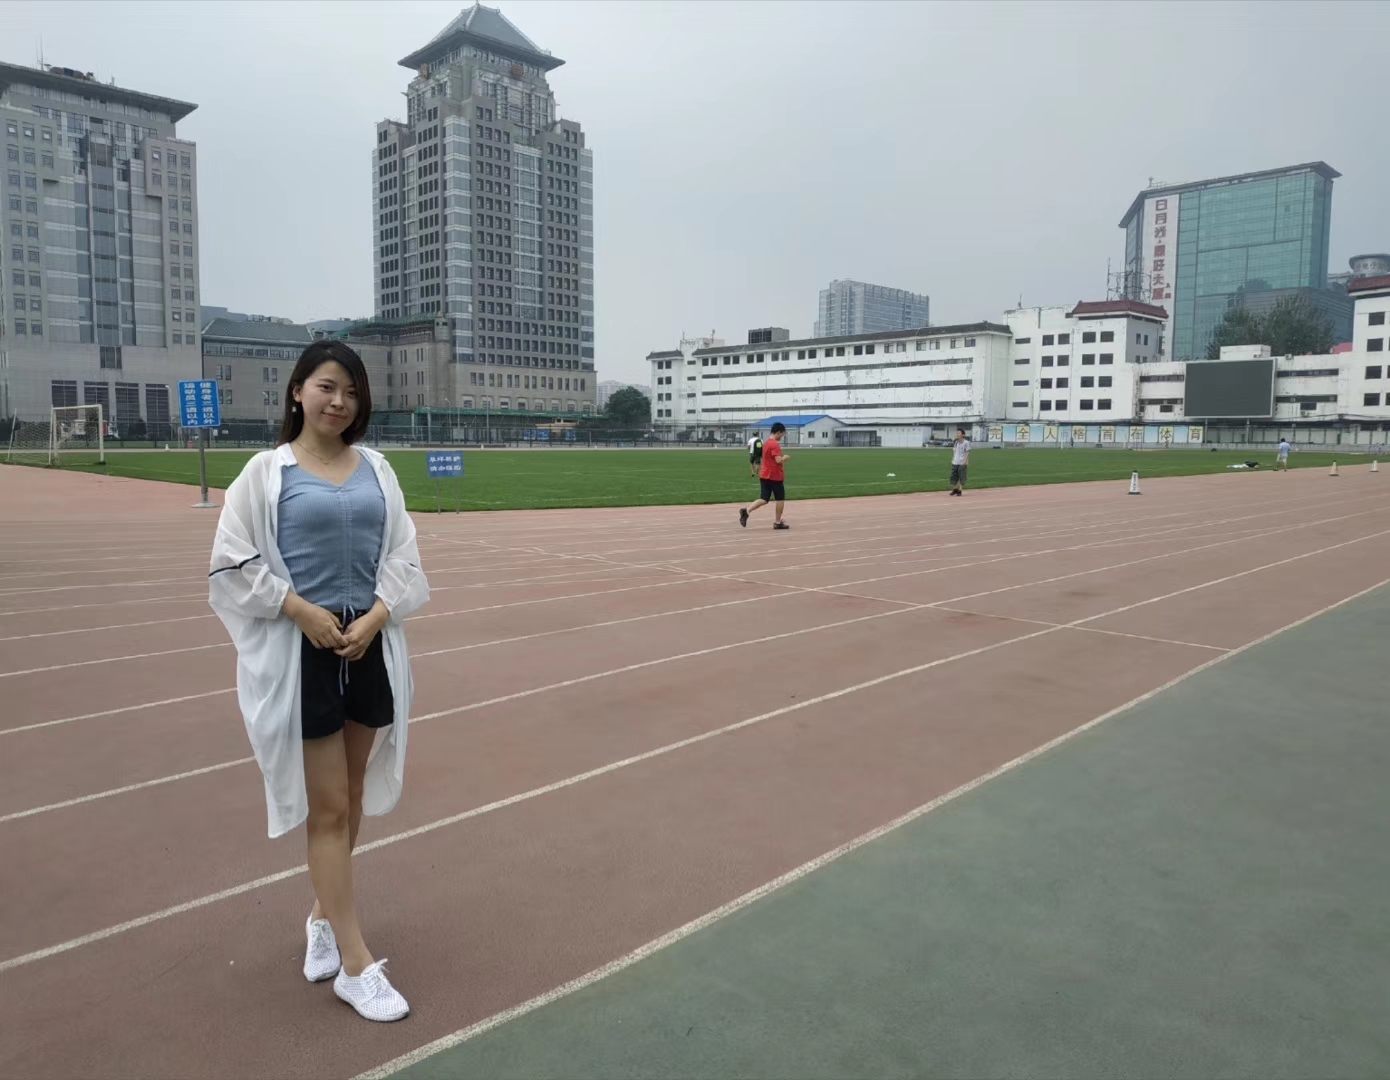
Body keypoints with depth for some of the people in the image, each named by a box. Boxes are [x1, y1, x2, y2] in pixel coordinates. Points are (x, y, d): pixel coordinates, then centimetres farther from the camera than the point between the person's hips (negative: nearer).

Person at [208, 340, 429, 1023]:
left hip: (370, 647, 4)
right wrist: (303, 611, -14)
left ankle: (322, 917, 38)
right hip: (301, 653, -4)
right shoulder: (267, 471, -4)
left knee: (352, 799, 15)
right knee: (328, 809, 3)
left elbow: (403, 558, 4)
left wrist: (373, 619, -10)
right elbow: (234, 564, -6)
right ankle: (355, 965, 13)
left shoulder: (375, 468, 5)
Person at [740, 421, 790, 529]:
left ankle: (746, 510, -14)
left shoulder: (766, 443, 14)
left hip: (765, 475, 8)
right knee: (780, 499, 6)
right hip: (775, 476, -8)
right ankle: (777, 522, 12)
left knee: (764, 499, 6)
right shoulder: (775, 444, -17)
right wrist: (785, 457, -6)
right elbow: (779, 460, -26)